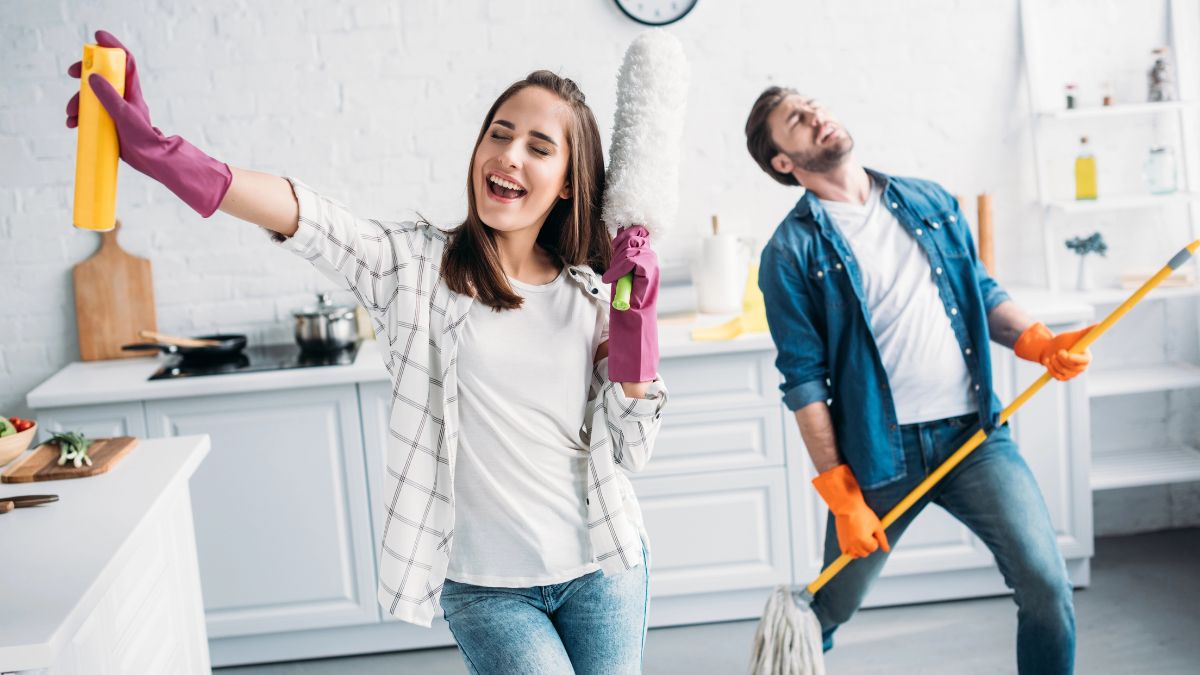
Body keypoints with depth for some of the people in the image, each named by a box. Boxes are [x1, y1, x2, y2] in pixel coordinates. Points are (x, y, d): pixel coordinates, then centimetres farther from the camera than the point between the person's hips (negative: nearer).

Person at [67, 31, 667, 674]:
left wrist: (634, 320, -11)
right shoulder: (421, 264, -6)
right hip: (483, 587, -2)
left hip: (600, 571, 3)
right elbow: (304, 216, -22)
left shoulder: (591, 294, 1)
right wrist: (155, 150, -34)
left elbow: (628, 448, -1)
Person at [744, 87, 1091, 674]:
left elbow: (984, 293, 17)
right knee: (827, 611, 12)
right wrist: (841, 496, -10)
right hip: (879, 451, -3)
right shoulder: (791, 251, -5)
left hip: (974, 433, 3)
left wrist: (1039, 342, -3)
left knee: (1046, 583, -9)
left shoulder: (931, 202, 9)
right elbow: (804, 380, -7)